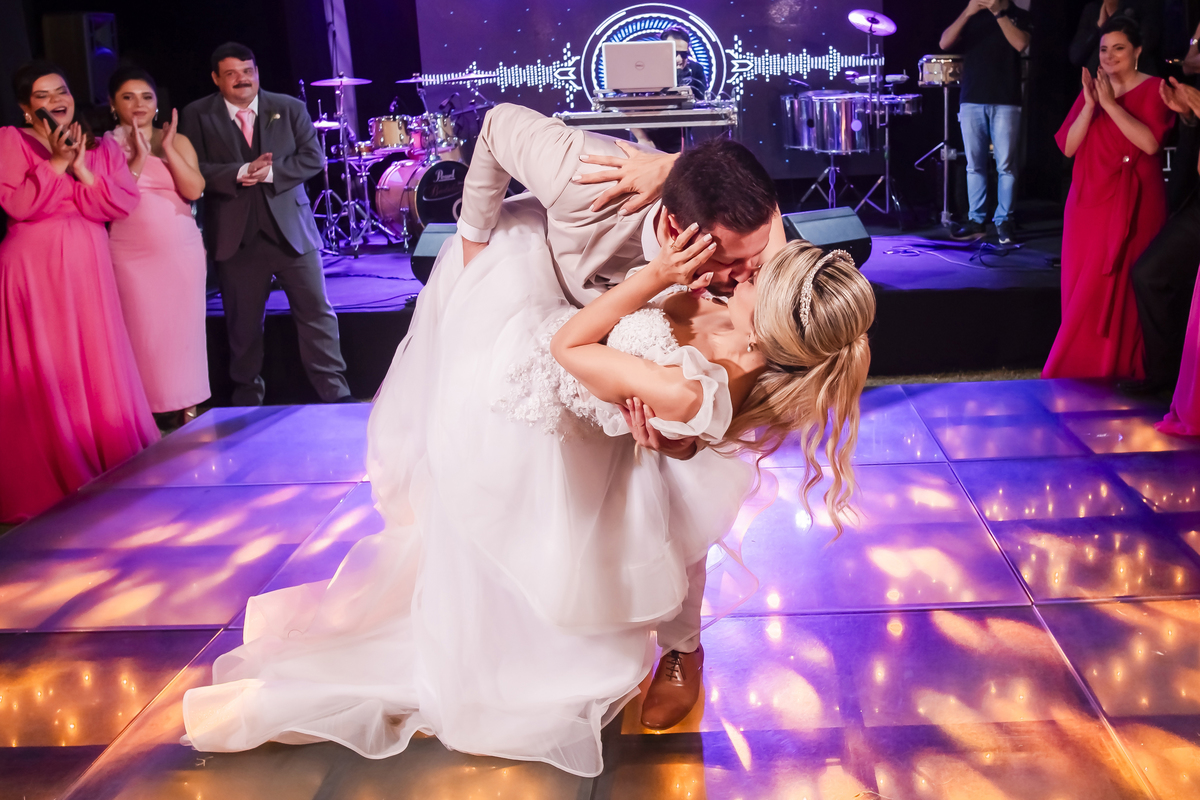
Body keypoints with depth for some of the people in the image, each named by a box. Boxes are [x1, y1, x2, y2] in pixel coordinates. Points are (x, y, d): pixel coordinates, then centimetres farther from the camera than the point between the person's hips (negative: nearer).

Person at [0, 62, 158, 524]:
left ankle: (113, 470, 14)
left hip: (88, 265, 4)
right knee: (43, 371, -1)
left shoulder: (101, 147, 14)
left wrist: (84, 173, -10)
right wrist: (56, 163, -12)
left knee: (100, 366, 5)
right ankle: (49, 481, 7)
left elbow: (125, 202, 1)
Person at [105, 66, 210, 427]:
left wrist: (168, 149, -14)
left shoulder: (178, 141, 7)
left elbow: (194, 189, -6)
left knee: (184, 328, 5)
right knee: (144, 330, -1)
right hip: (131, 255, -2)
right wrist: (139, 157, -15)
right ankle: (153, 410, 6)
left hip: (182, 251, 2)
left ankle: (187, 409, 15)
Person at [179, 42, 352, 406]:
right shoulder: (197, 116, 3)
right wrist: (239, 173, -19)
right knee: (243, 322, 8)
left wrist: (271, 172, -15)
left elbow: (312, 157, -1)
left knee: (316, 313, 0)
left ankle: (336, 393, 8)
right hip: (236, 236, 0)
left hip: (291, 228, 1)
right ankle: (247, 398, 24)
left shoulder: (290, 108, 6)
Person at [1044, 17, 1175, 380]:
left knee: (1120, 287, -6)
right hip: (1089, 201, 5)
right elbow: (1068, 146, 4)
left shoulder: (1154, 89, 0)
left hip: (1132, 204, -5)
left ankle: (1118, 368, 3)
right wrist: (1090, 105, -10)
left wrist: (1111, 105, -16)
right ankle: (1079, 369, 10)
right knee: (1081, 290, 3)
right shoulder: (1091, 90, 14)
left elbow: (1151, 143, -15)